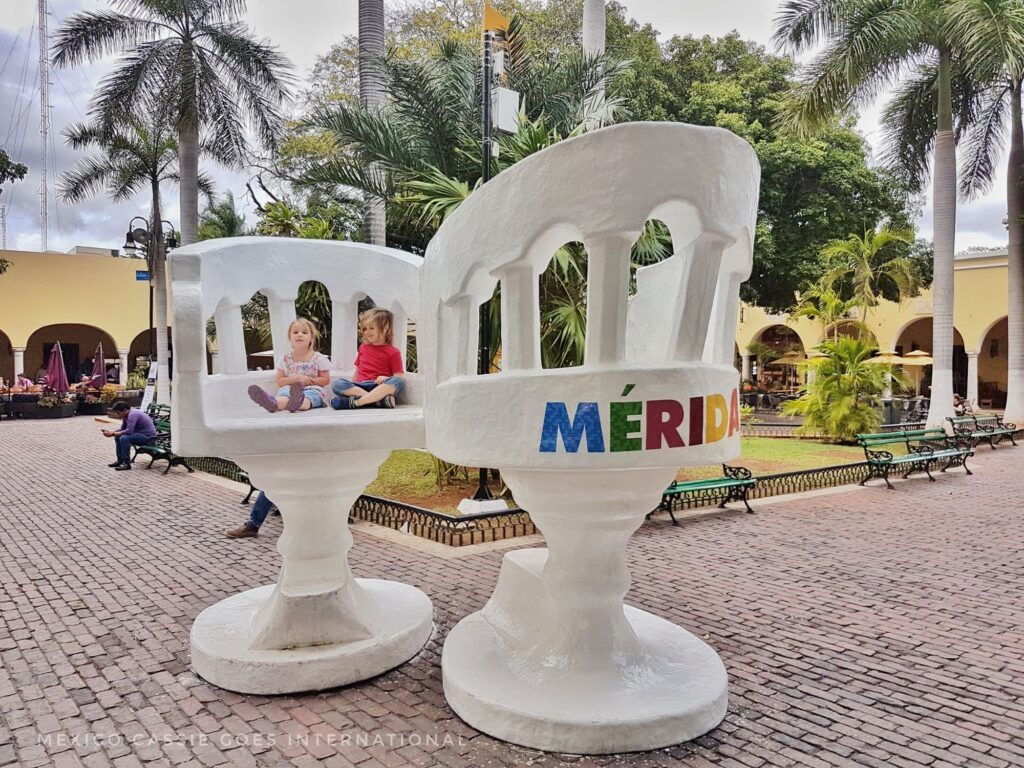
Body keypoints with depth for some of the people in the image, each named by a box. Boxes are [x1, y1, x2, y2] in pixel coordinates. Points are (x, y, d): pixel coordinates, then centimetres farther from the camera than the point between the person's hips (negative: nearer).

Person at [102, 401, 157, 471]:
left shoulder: (132, 414, -22)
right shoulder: (126, 415, 7)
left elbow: (129, 431, -29)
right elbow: (122, 429, 16)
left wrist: (113, 434, -22)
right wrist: (110, 431, 0)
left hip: (148, 436, -11)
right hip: (141, 434, 11)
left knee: (124, 438, -27)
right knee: (118, 437, 12)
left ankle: (126, 464, -20)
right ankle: (120, 461, 17)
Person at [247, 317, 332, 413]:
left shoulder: (319, 358, 8)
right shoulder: (286, 359, 12)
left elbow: (326, 380, 8)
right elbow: (280, 382, 9)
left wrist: (310, 380, -9)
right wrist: (297, 378, -8)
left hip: (313, 389, -2)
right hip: (290, 388, 2)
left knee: (309, 395, -40)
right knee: (283, 393, -34)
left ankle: (297, 402, -77)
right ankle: (274, 403, -72)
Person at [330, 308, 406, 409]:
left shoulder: (393, 353, 7)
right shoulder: (363, 347, 24)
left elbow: (400, 377, 0)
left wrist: (386, 379, -20)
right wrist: (352, 387, 11)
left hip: (380, 387, -3)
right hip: (359, 387, 3)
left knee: (399, 382, -34)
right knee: (337, 384, -25)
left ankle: (356, 402, -42)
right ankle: (380, 400, -38)